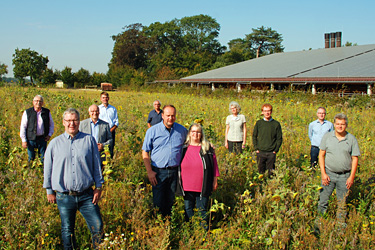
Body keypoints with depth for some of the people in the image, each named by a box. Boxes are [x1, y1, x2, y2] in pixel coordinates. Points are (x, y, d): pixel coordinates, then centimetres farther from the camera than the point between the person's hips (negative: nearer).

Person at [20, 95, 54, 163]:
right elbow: (23, 127, 1)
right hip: (31, 139, -1)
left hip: (42, 139, 1)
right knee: (31, 158, 5)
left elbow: (51, 124, 17)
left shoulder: (47, 112, 5)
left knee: (43, 159, 5)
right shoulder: (27, 112, 0)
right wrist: (24, 140, -3)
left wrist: (49, 134, 2)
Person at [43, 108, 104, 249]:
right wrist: (49, 191, 10)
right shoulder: (55, 144, 5)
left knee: (98, 227, -1)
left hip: (87, 195, 0)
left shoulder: (89, 140, 4)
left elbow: (97, 165, 8)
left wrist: (98, 187, 6)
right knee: (67, 232, 11)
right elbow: (48, 169, 11)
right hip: (64, 197, 1)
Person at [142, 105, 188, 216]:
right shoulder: (152, 131, -3)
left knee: (170, 201, 12)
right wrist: (149, 172, -7)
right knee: (158, 203, 2)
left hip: (175, 171, 2)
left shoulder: (182, 130, 3)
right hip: (158, 171, -2)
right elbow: (145, 153, 0)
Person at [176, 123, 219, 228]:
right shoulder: (184, 148, 5)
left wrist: (215, 181, 4)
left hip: (202, 187, -2)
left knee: (202, 210, 6)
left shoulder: (207, 148, 0)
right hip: (187, 187, 2)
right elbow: (178, 165, 14)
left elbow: (214, 163, 5)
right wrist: (179, 183, 13)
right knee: (188, 209, 13)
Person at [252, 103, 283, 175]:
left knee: (271, 172, 3)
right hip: (260, 152, 1)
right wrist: (256, 148, -1)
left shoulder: (276, 124, 2)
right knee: (260, 171, 5)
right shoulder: (258, 123, 4)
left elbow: (279, 139, 5)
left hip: (271, 153, 0)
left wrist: (275, 150, -4)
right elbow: (254, 136, 9)